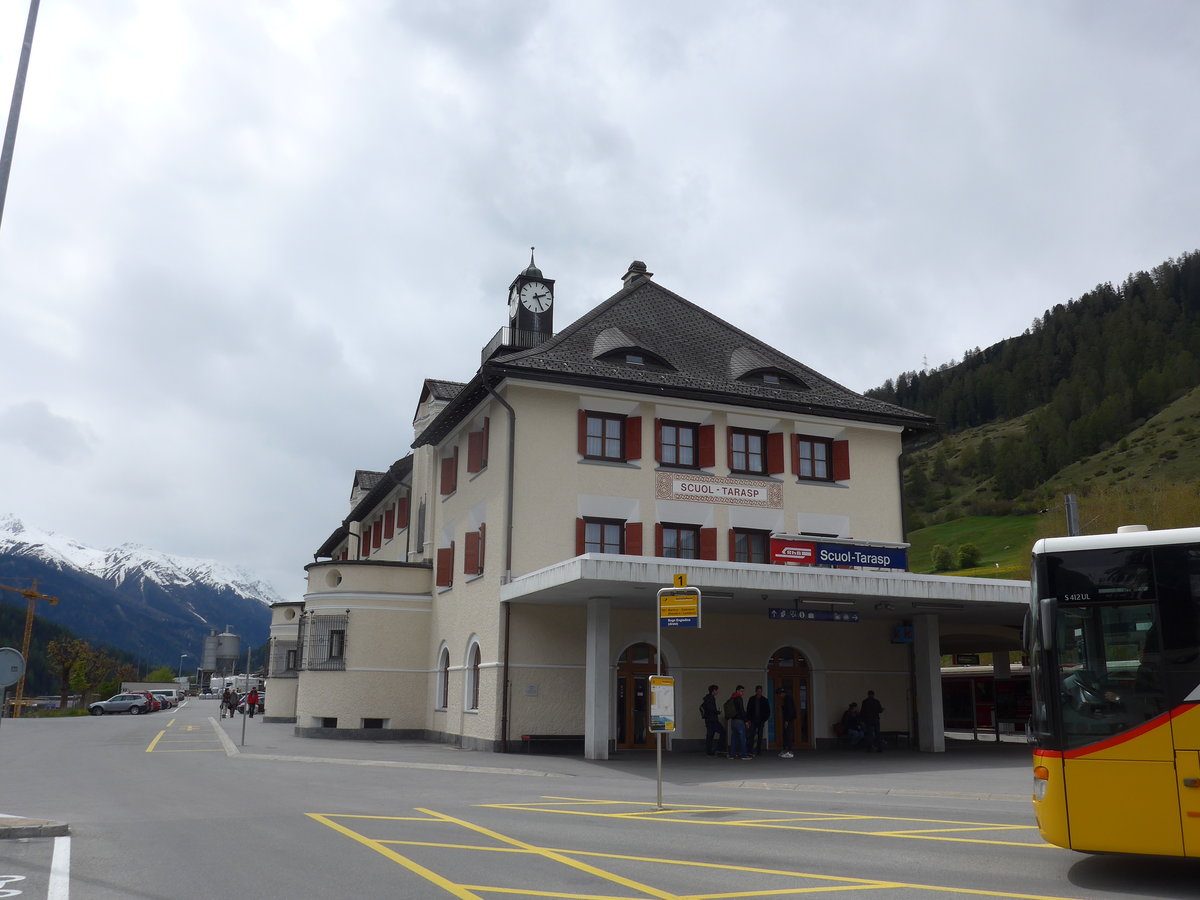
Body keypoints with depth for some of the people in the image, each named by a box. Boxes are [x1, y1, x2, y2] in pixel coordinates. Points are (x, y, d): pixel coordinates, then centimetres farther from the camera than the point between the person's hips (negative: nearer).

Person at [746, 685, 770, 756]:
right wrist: (748, 720, -3)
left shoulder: (765, 700, 3)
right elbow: (748, 710, 6)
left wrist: (764, 719, -2)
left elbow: (768, 711, 8)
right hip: (753, 720, -1)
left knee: (760, 737, 2)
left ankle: (759, 751, 8)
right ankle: (751, 751, -11)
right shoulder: (751, 699, 3)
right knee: (752, 735, -12)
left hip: (761, 721, 1)